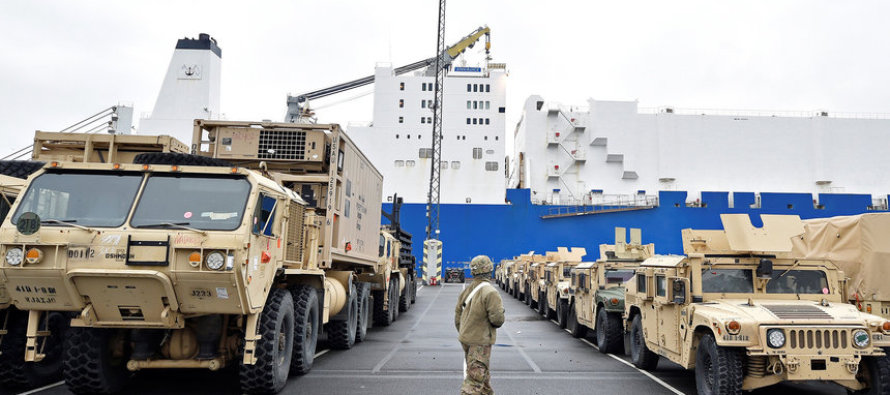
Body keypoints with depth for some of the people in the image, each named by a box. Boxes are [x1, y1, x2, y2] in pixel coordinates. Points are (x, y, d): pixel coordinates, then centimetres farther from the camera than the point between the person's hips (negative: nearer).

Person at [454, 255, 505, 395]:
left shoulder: (467, 290, 6)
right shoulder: (490, 293, -19)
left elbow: (458, 312, 13)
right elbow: (497, 319, -23)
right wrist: (498, 323, 0)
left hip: (465, 338, 8)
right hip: (480, 341, -8)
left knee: (483, 373, 25)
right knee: (475, 377, -5)